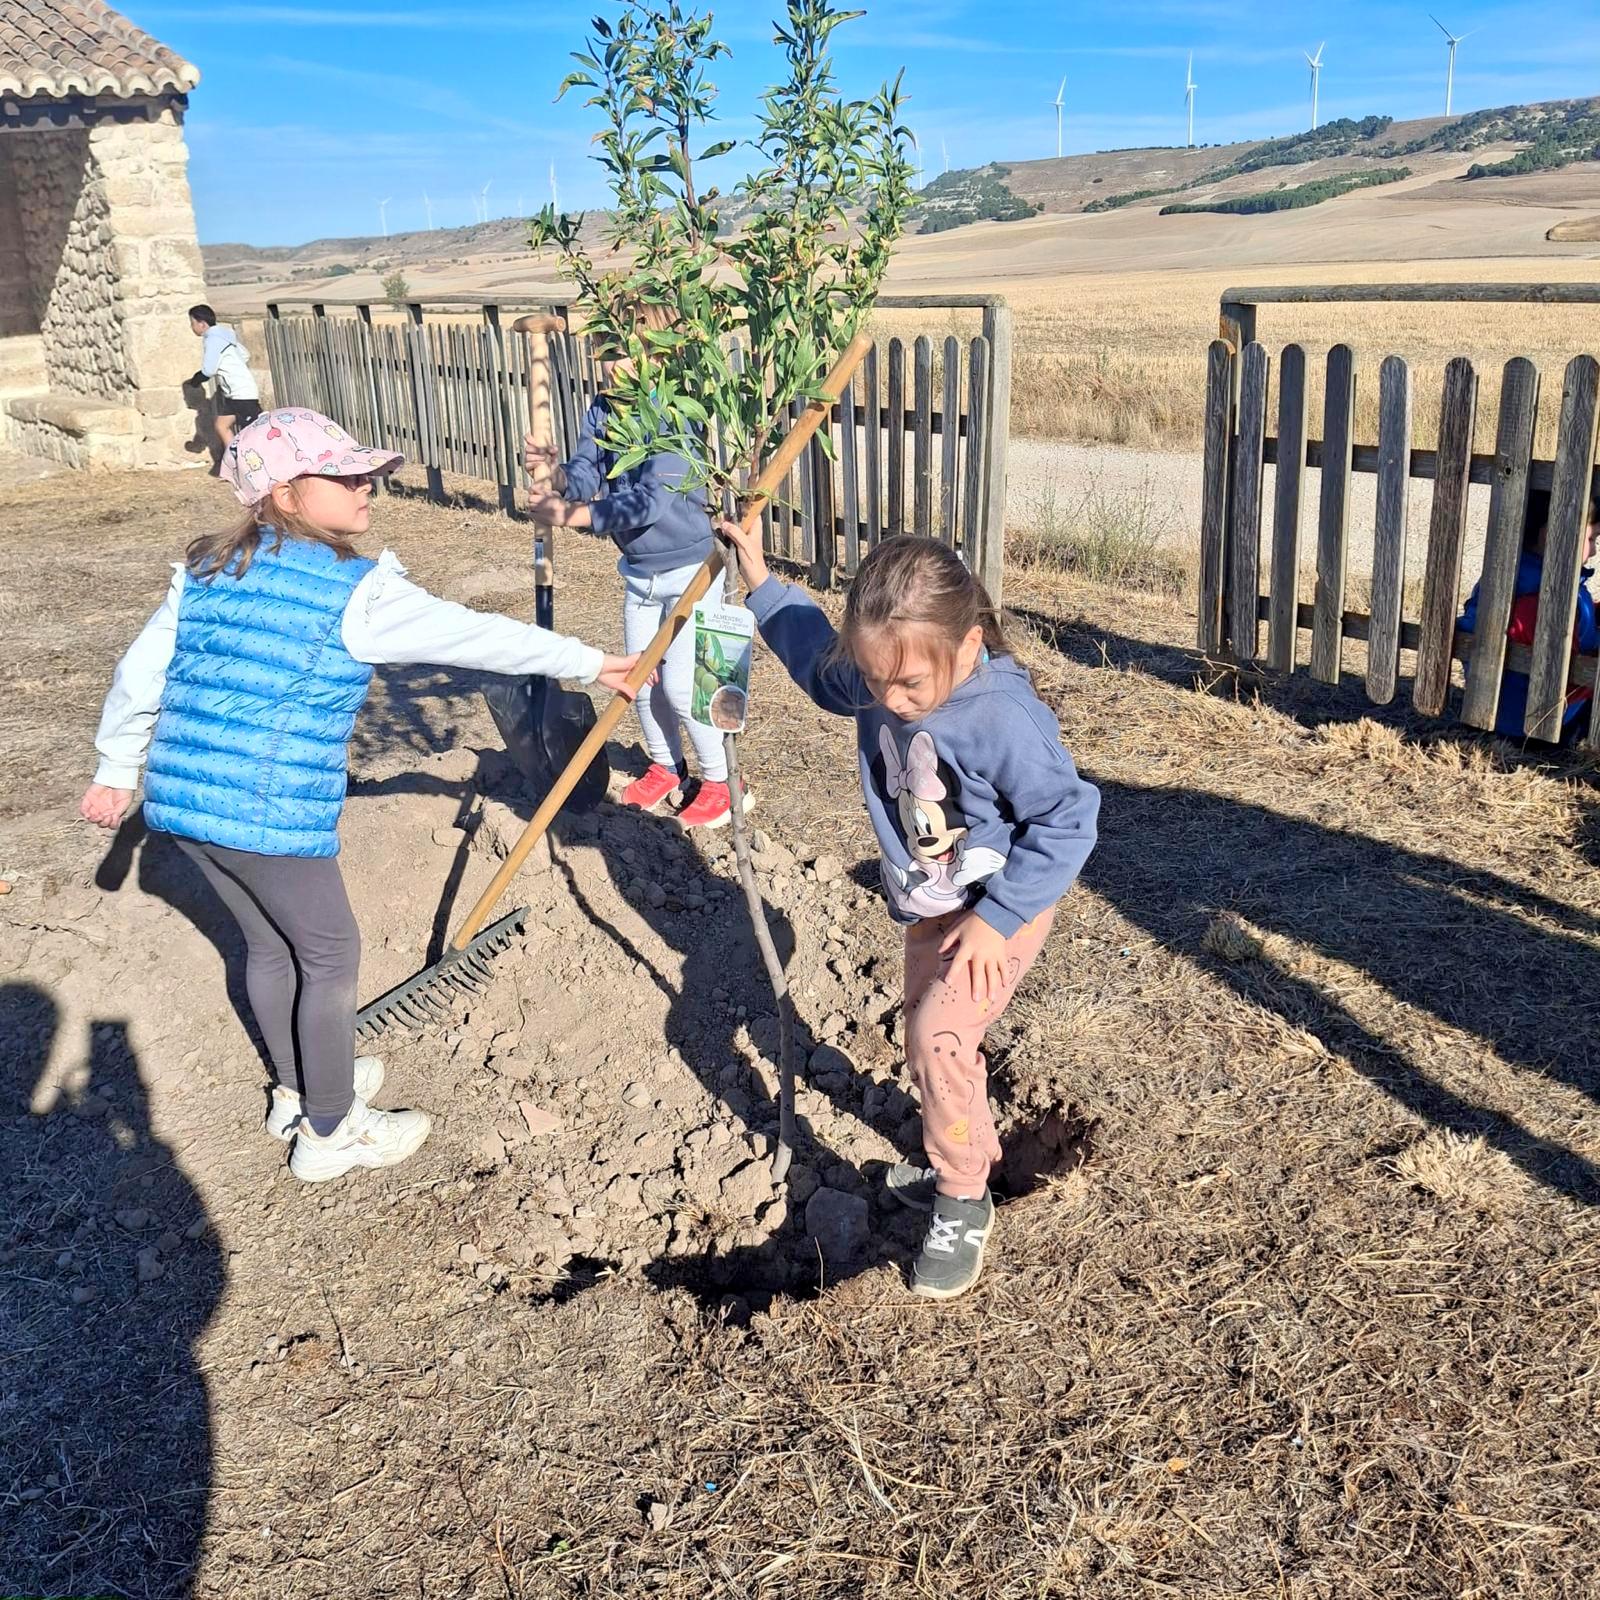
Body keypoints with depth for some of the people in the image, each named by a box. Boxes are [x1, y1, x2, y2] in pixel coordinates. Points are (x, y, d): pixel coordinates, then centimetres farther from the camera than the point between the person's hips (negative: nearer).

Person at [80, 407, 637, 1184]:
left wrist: (116, 769, 23)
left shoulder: (202, 572, 8)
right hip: (274, 815, -7)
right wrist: (586, 662, 4)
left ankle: (298, 1090, 43)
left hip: (180, 797, 8)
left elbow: (139, 673, 11)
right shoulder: (356, 592, -11)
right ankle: (331, 1133, 25)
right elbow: (478, 636, -6)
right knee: (330, 956, 12)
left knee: (268, 941, 24)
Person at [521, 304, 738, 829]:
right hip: (638, 572, 7)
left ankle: (718, 781, 17)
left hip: (690, 569, -7)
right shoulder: (600, 412, -2)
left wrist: (573, 516, -31)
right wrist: (554, 473, -33)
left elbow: (652, 501, -32)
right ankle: (665, 767, 38)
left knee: (681, 685, -4)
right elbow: (586, 477, -12)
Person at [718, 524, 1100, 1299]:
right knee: (929, 1041, 20)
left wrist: (997, 919, -25)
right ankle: (969, 1157, 46)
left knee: (939, 1033, -22)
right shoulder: (872, 682, -13)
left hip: (1000, 910, -7)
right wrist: (759, 581, 10)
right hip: (927, 907, 8)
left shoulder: (1004, 718, -34)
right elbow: (815, 653, 11)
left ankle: (962, 1203, -1)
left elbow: (1067, 821, -26)